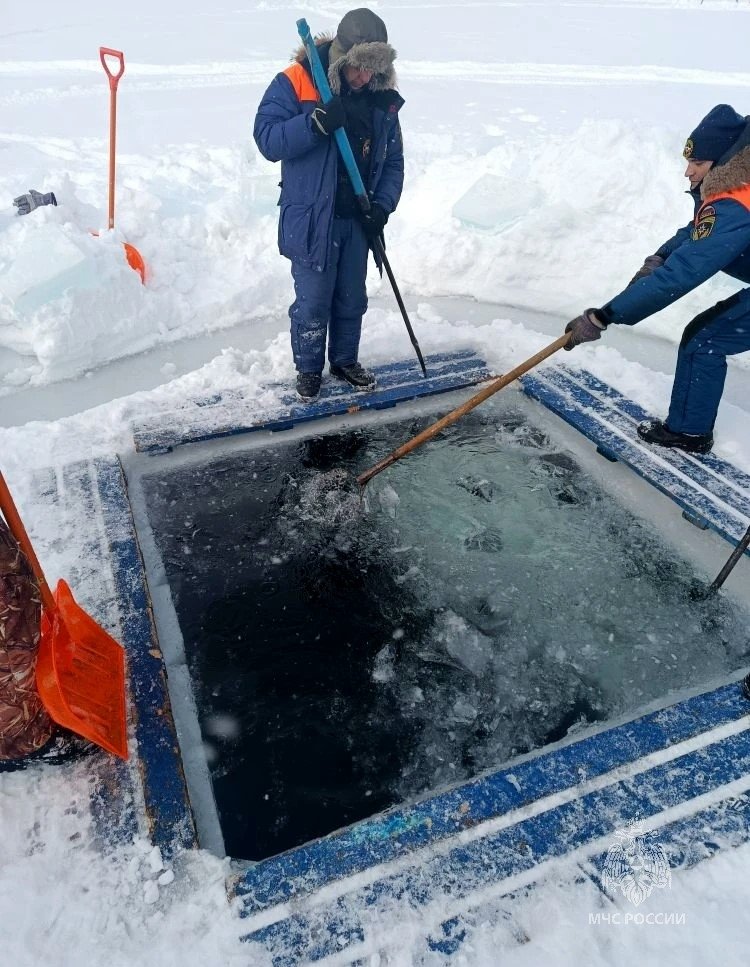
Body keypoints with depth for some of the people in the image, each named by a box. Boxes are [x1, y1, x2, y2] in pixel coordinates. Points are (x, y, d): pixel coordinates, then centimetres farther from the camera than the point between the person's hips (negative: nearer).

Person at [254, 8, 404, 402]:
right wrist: (319, 122, -29)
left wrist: (381, 207, -7)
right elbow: (267, 139, -17)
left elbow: (393, 161, 8)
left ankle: (345, 361, 33)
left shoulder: (383, 97, 5)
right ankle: (308, 369, 20)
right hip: (311, 218, -4)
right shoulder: (295, 83, -9)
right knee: (313, 303, 0)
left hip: (358, 220, 5)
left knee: (352, 299, 14)